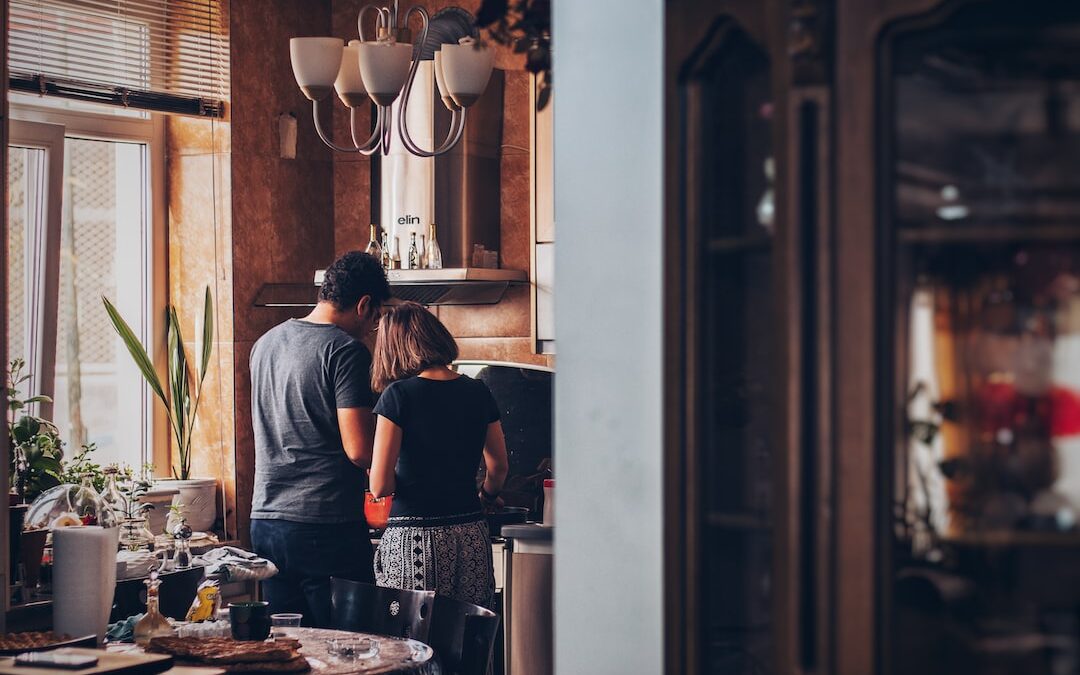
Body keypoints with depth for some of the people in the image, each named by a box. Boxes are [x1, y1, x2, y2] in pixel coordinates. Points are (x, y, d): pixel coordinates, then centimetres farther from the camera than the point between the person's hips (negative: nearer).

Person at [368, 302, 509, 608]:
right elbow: (499, 467, 19)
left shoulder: (399, 395, -7)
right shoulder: (478, 393, 7)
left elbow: (380, 486, -9)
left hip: (414, 539, -4)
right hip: (471, 540, 5)